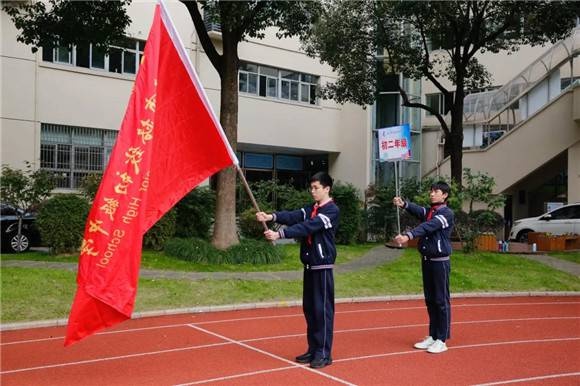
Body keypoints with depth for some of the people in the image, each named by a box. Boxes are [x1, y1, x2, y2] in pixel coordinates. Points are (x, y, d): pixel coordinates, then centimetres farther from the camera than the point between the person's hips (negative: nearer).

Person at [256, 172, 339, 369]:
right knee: (309, 308, 11)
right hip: (309, 265, 8)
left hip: (322, 266, -8)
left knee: (322, 308, -4)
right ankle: (313, 349, 21)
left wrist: (279, 234, -31)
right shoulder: (311, 208, 13)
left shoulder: (332, 210, -12)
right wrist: (272, 216, -22)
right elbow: (293, 216, -4)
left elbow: (307, 227, -23)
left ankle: (324, 353, 3)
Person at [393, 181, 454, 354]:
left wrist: (408, 236, -40)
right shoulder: (428, 211, 12)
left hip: (440, 262, -7)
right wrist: (404, 204, -32)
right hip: (426, 260, 7)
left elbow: (429, 226, -26)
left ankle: (442, 340, 5)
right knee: (429, 300, 12)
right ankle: (432, 336, 22)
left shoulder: (447, 213, -10)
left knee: (441, 300, -1)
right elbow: (417, 210, -10)